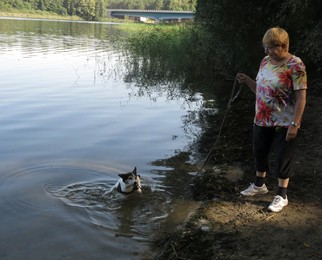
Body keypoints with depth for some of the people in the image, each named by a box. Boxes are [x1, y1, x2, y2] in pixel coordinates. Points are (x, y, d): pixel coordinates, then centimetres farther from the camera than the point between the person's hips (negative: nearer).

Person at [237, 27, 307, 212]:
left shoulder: (295, 65, -18)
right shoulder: (265, 61, 4)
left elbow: (301, 97, -20)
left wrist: (295, 124, -24)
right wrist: (247, 80, -4)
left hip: (284, 123, -7)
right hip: (262, 120, 7)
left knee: (283, 158, 6)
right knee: (260, 152, 20)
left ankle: (282, 196, 21)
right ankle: (260, 185, 41)